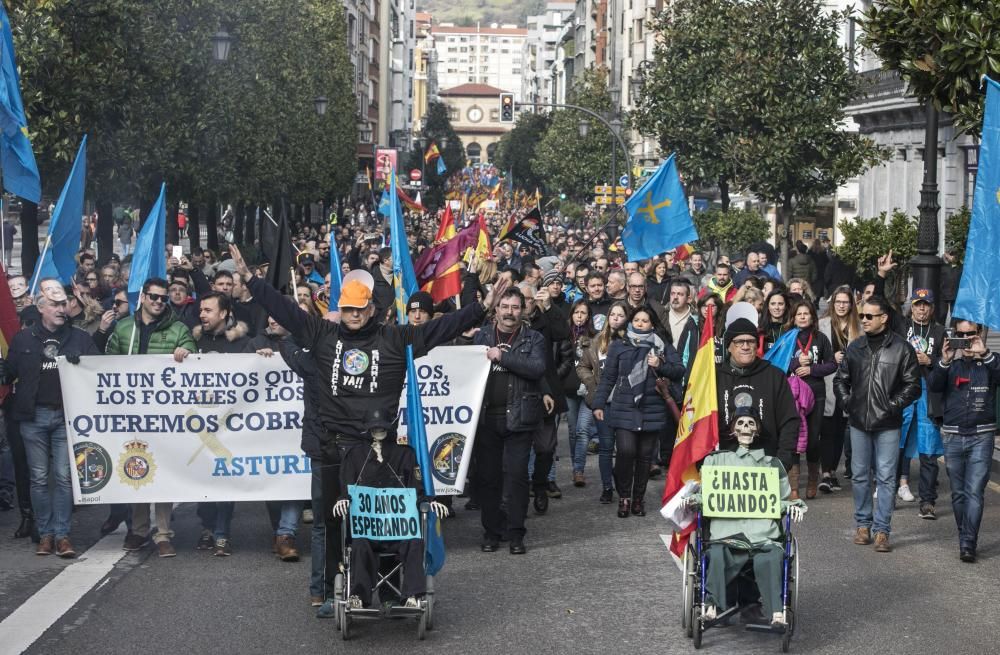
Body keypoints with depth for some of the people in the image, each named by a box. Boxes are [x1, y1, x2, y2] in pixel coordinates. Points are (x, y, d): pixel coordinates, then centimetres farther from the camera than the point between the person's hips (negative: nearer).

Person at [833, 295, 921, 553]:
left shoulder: (901, 348, -4)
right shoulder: (855, 347, 7)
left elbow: (913, 385, -3)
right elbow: (840, 380, 16)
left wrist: (893, 406, -10)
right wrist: (847, 402, 3)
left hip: (888, 425, -4)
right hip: (859, 423, 4)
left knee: (886, 477, -2)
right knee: (860, 475, 10)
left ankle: (882, 530, 2)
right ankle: (863, 524, 21)